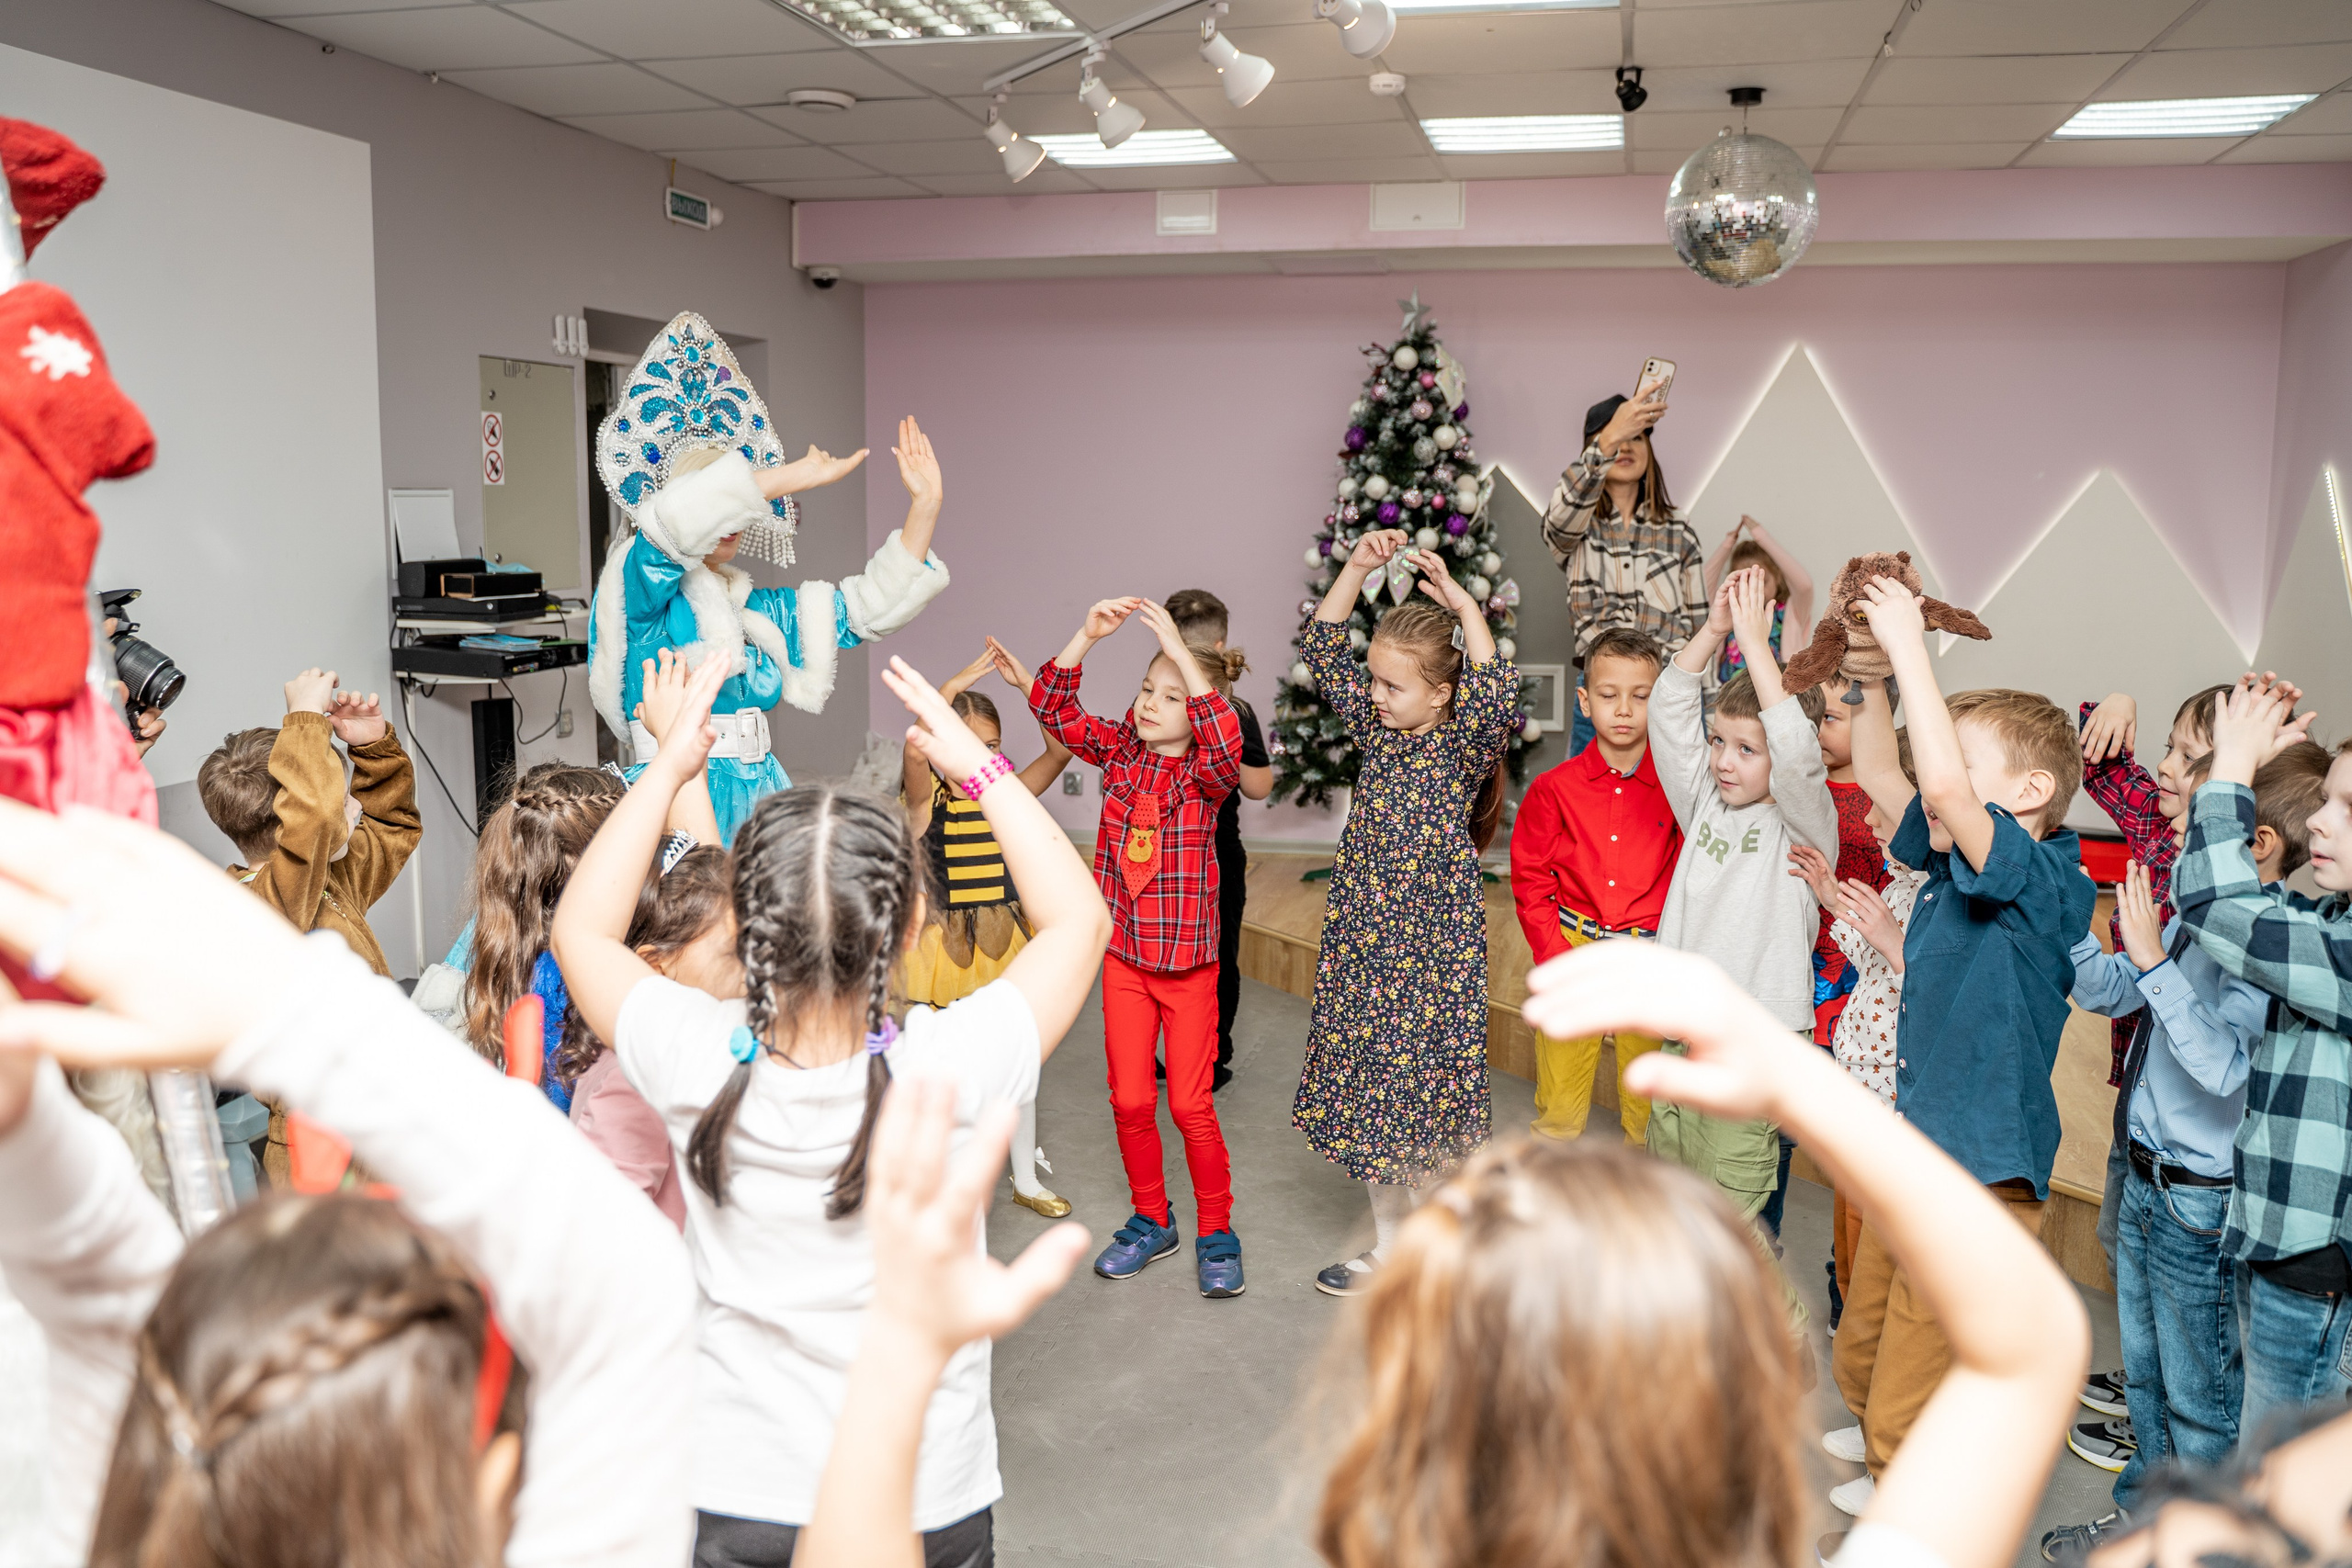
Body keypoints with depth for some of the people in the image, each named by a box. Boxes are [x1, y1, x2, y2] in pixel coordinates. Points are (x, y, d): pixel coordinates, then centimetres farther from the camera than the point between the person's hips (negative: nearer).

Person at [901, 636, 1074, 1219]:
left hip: (1005, 942, 4)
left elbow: (1061, 749, -9)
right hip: (945, 945, -4)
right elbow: (913, 748, -29)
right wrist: (959, 682, -28)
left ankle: (1025, 1177, 29)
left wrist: (1026, 684, -15)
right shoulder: (926, 798, -8)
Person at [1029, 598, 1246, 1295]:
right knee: (1130, 1100, 8)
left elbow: (1226, 743, -34)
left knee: (1190, 1105, 0)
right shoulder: (1118, 751, 1)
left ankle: (1216, 1233, 18)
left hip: (1189, 962, -3)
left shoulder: (1206, 772, -10)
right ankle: (1150, 1221, 28)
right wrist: (1087, 635, -20)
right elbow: (1051, 706, -7)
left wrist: (1181, 651, -36)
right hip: (1124, 956, 4)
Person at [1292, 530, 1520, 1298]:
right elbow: (1322, 649, 5)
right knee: (1368, 1099, 14)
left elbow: (1497, 698, -32)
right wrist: (1358, 567, -5)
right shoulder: (1377, 732, 5)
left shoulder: (1463, 746, -11)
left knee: (1420, 1102, 2)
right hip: (1362, 945, 6)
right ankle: (1389, 1241, 29)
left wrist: (1464, 606, -27)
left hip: (1432, 954, -6)